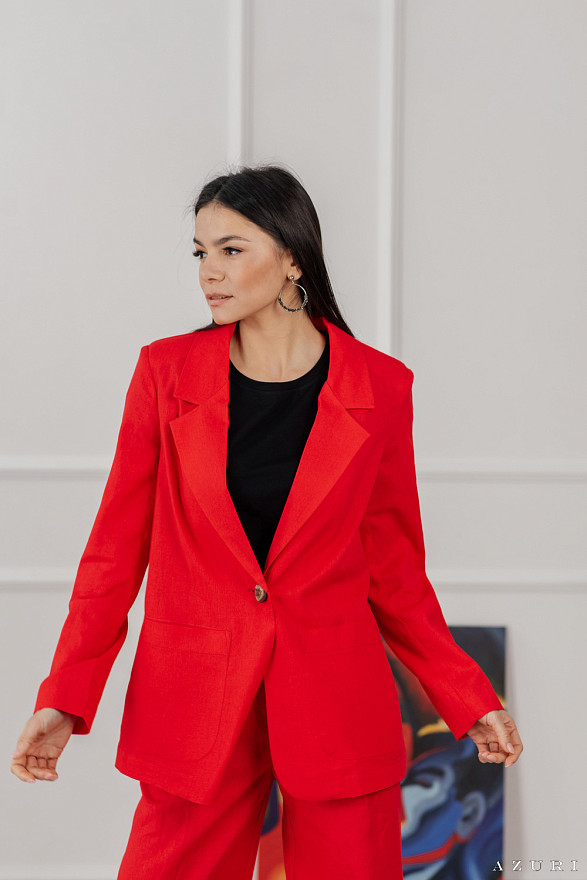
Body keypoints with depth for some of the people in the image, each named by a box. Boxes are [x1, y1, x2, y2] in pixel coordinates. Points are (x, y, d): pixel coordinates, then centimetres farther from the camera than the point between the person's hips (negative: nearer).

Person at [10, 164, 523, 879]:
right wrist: (64, 698, -3)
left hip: (337, 708, 0)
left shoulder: (379, 387, -1)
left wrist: (467, 700, 2)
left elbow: (393, 567, 7)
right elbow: (117, 544, 3)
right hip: (195, 706, 1)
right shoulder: (166, 371, 0)